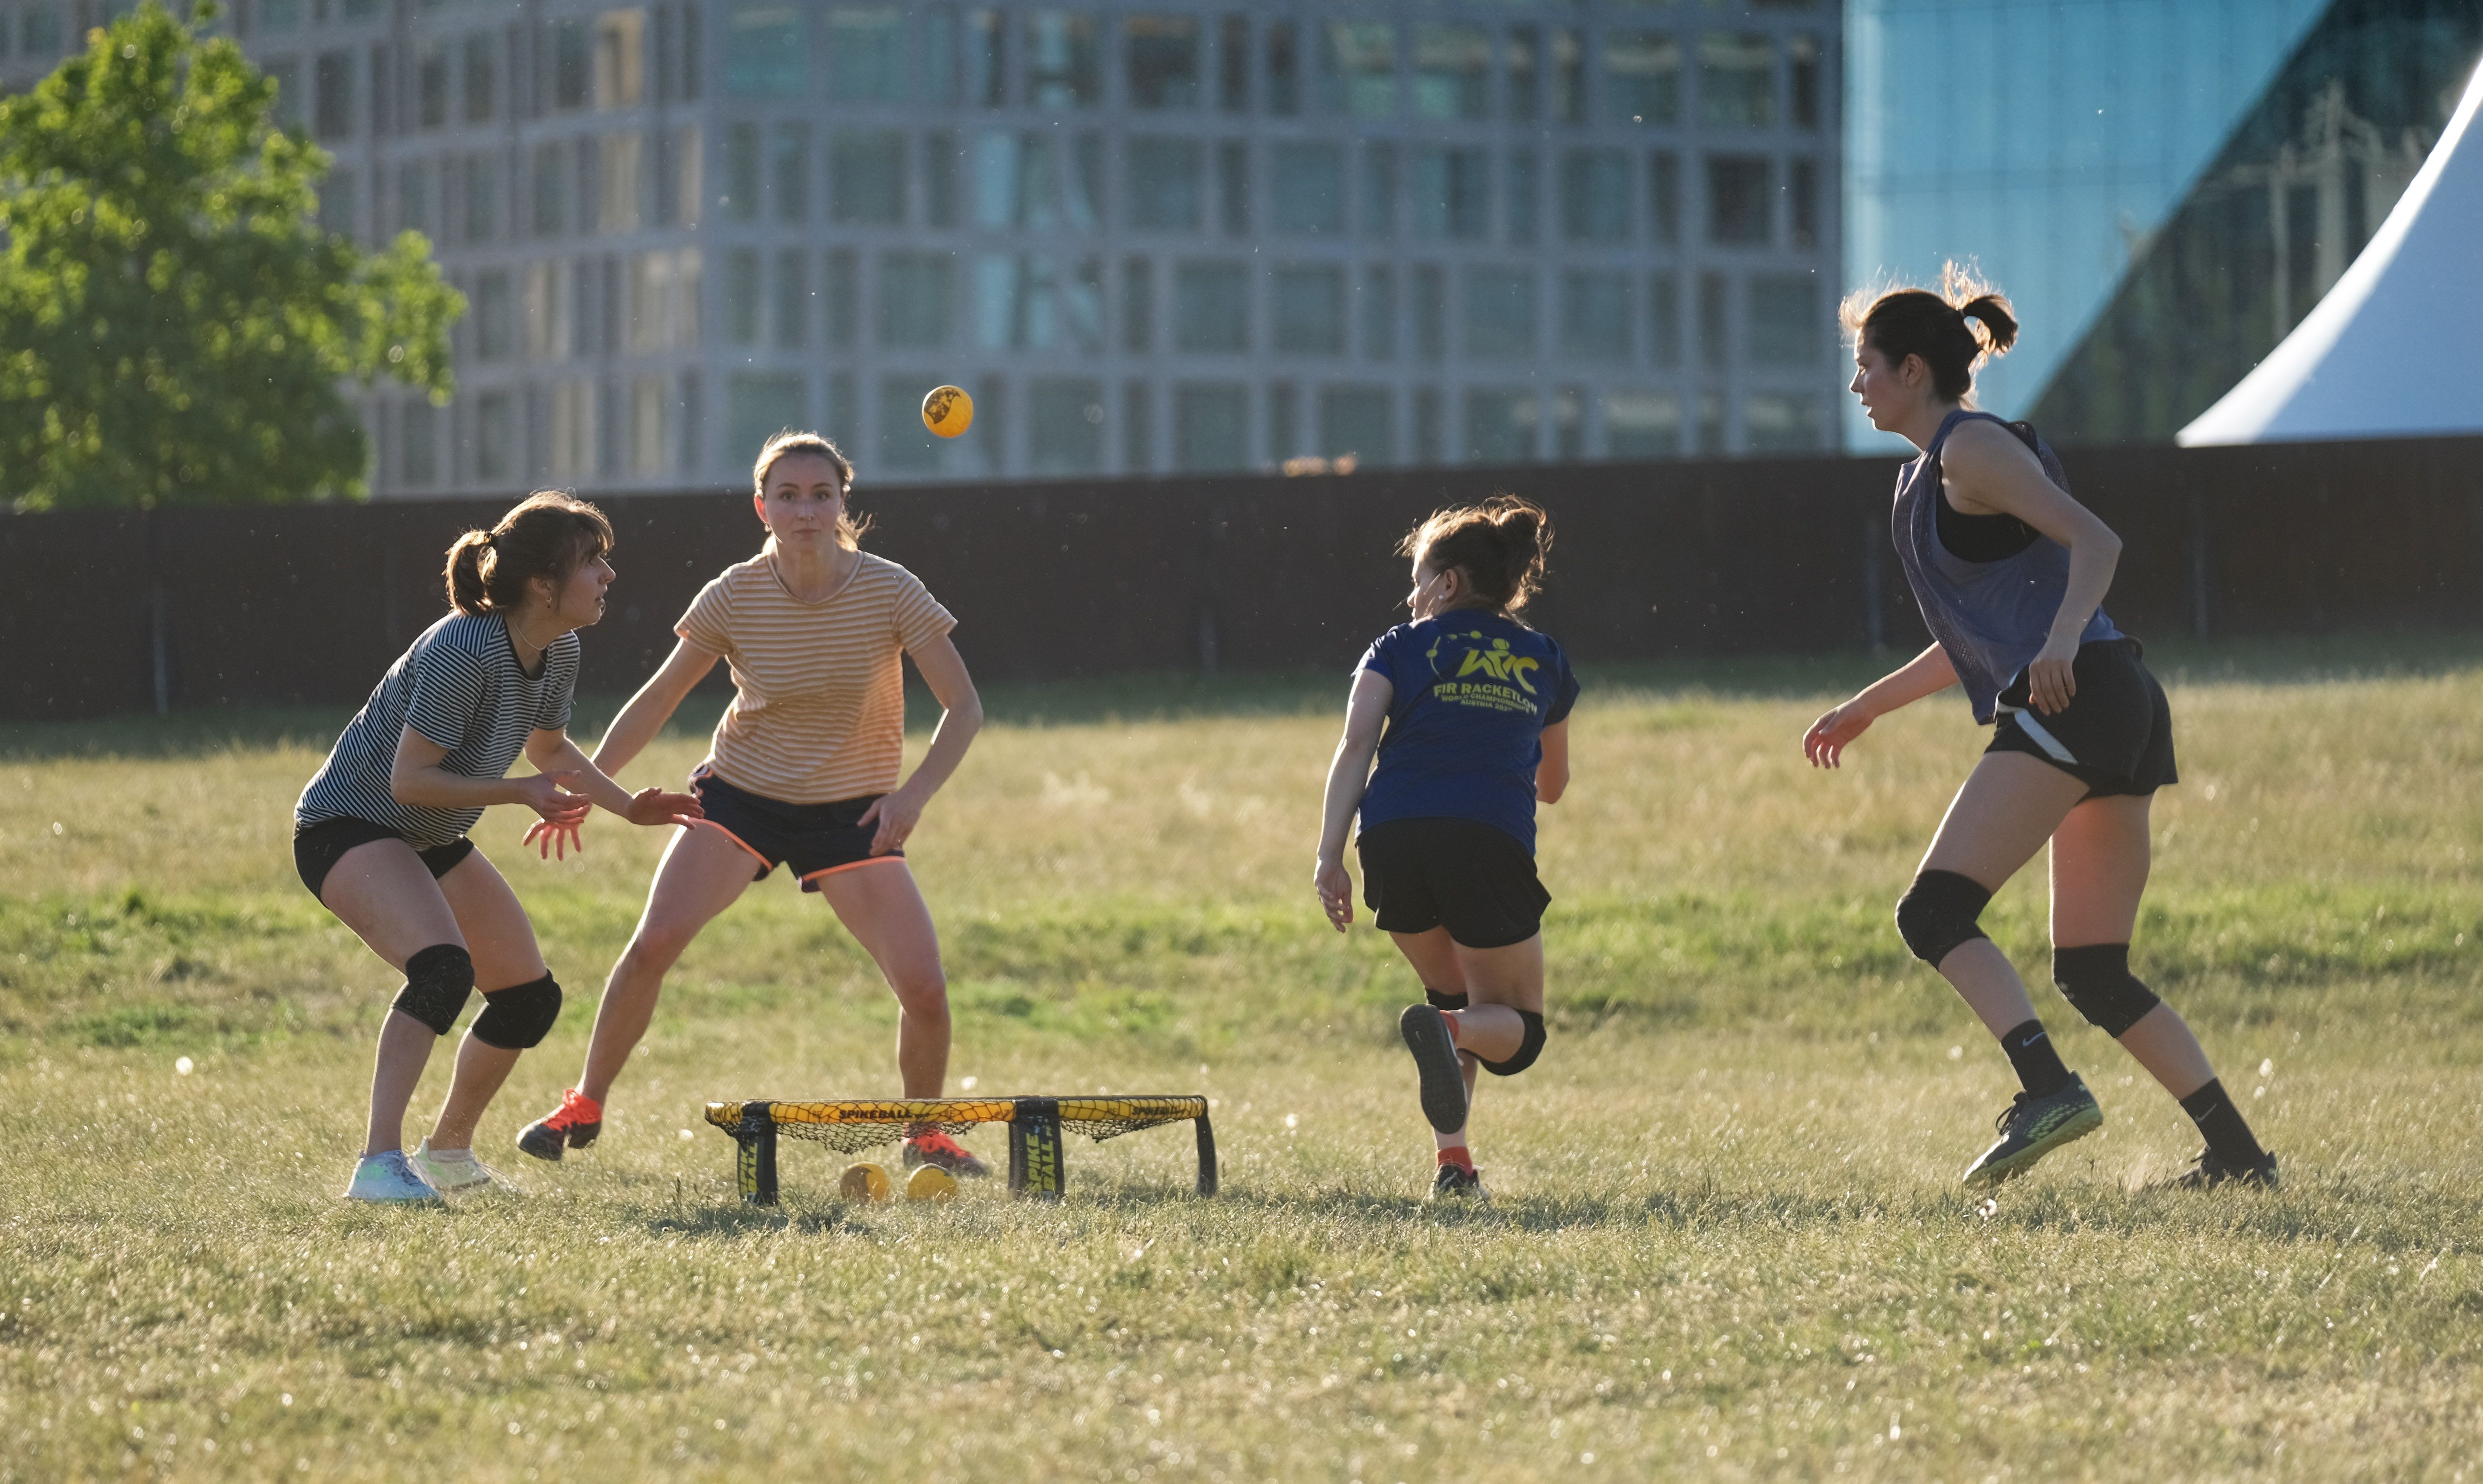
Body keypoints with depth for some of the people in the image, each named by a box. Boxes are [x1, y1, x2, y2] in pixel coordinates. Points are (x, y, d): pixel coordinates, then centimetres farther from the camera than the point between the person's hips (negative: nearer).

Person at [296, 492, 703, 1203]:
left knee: (529, 997, 11)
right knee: (443, 968, -32)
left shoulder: (558, 653, -3)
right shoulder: (463, 652, -30)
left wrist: (628, 806, 8)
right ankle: (379, 1165, -35)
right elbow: (409, 778, -28)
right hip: (348, 824, -9)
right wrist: (522, 792, -27)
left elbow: (549, 746, 18)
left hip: (429, 840, 9)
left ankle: (449, 1153, 31)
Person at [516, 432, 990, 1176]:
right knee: (653, 942, -20)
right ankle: (585, 1106, 0)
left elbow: (964, 707, -11)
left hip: (851, 812, 0)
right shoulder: (734, 597, -12)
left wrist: (914, 795, -26)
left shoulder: (889, 592, -15)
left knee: (924, 988, -13)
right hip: (740, 793, 0)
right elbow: (658, 700, -1)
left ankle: (926, 1136, 15)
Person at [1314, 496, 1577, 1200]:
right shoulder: (1545, 662, 22)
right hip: (1491, 841, -1)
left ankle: (1453, 1162, 8)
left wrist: (1329, 855, -4)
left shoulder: (1400, 648, 16)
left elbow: (1356, 746, 1)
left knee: (1452, 998, 25)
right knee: (1517, 1026, 11)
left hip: (1393, 837, 1)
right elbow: (1552, 786, 34)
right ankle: (1453, 1031, -27)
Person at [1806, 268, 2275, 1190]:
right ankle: (2237, 1150, 2)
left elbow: (2095, 541, -15)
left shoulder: (1972, 448, -4)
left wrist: (2063, 637, -31)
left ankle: (2049, 1090, -29)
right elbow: (1977, 637, 33)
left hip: (2072, 700, -10)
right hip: (2119, 709, 10)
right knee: (2093, 973, 8)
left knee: (1933, 914, -14)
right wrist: (1867, 707, 34)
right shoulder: (1929, 473, 25)